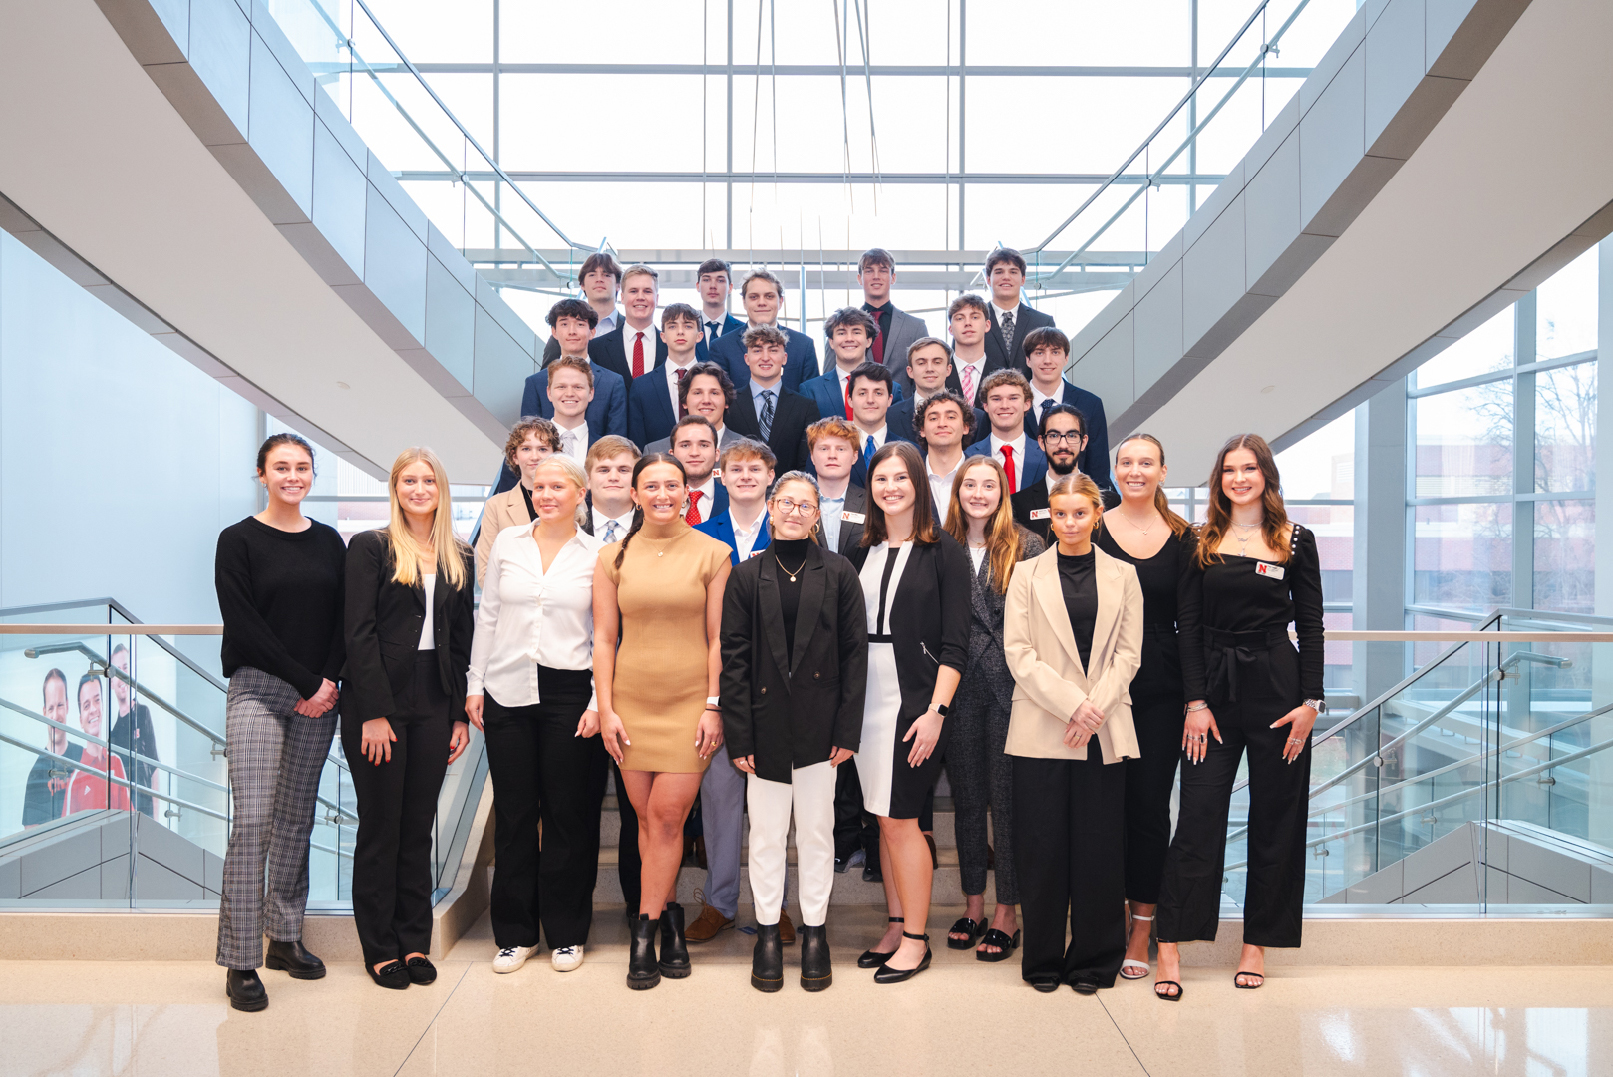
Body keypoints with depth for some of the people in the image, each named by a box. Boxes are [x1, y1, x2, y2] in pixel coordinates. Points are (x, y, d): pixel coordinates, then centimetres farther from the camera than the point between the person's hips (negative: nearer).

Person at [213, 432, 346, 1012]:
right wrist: (306, 682, -11)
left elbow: (345, 621, 8)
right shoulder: (238, 541, -1)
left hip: (319, 696, 4)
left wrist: (331, 682, -7)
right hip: (258, 691, -4)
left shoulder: (329, 542, 11)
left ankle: (285, 937, 20)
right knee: (252, 822, -8)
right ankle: (240, 961, -2)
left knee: (297, 819, 9)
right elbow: (244, 625, -8)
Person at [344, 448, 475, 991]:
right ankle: (380, 949, 17)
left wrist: (461, 714, 5)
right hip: (379, 702, -4)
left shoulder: (459, 559, 11)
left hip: (434, 705, 4)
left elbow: (462, 641, 10)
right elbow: (359, 635, -8)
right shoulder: (370, 548, -2)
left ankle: (415, 943, 21)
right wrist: (373, 714, -14)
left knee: (419, 827, 10)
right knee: (381, 827, 5)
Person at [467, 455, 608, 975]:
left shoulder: (596, 554, 2)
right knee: (513, 813, 7)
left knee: (568, 814, 4)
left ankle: (566, 933, 19)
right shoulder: (506, 542, 8)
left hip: (568, 692, -2)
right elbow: (488, 616, 10)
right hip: (508, 692, 2)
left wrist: (598, 701, -5)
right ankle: (515, 932, 21)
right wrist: (475, 684, 6)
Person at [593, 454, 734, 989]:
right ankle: (670, 919, 23)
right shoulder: (614, 557, 5)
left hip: (690, 701, -2)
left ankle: (645, 934, 7)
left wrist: (714, 706, -6)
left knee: (666, 816, -5)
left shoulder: (711, 553, 0)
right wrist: (606, 709, 0)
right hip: (632, 701, 2)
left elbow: (718, 638, 0)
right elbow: (604, 638, 5)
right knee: (648, 818, 7)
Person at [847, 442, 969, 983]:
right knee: (883, 818, 11)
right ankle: (895, 926, 24)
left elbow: (955, 644, -7)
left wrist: (936, 711, -15)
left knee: (900, 819, -3)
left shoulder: (943, 552, -3)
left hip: (915, 699, -5)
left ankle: (916, 939, 11)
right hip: (865, 697, 5)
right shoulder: (863, 552, 12)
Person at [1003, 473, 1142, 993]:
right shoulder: (1027, 575, 6)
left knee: (1099, 847, 3)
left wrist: (1095, 708, -9)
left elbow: (1128, 653, 5)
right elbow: (1018, 653, -2)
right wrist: (1072, 703, -11)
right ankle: (1043, 961, 16)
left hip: (1104, 731, 1)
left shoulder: (1123, 575, 10)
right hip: (1041, 730, -1)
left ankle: (1092, 961, 18)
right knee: (1042, 848, 1)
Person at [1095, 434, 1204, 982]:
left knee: (1150, 804, 4)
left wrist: (1197, 699, -7)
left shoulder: (1183, 539, 4)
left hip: (1159, 690, 0)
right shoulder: (1091, 531, 3)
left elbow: (1190, 623, 1)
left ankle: (1141, 930, 16)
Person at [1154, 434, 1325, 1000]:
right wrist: (1195, 701, -4)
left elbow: (1311, 625, 3)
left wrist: (1311, 701, -4)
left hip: (1276, 683, 0)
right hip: (1215, 684, 0)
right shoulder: (1202, 540, 6)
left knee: (1273, 817, 7)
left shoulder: (1296, 540, 4)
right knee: (1197, 816, -2)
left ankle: (1257, 943, 20)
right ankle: (1170, 945, 2)